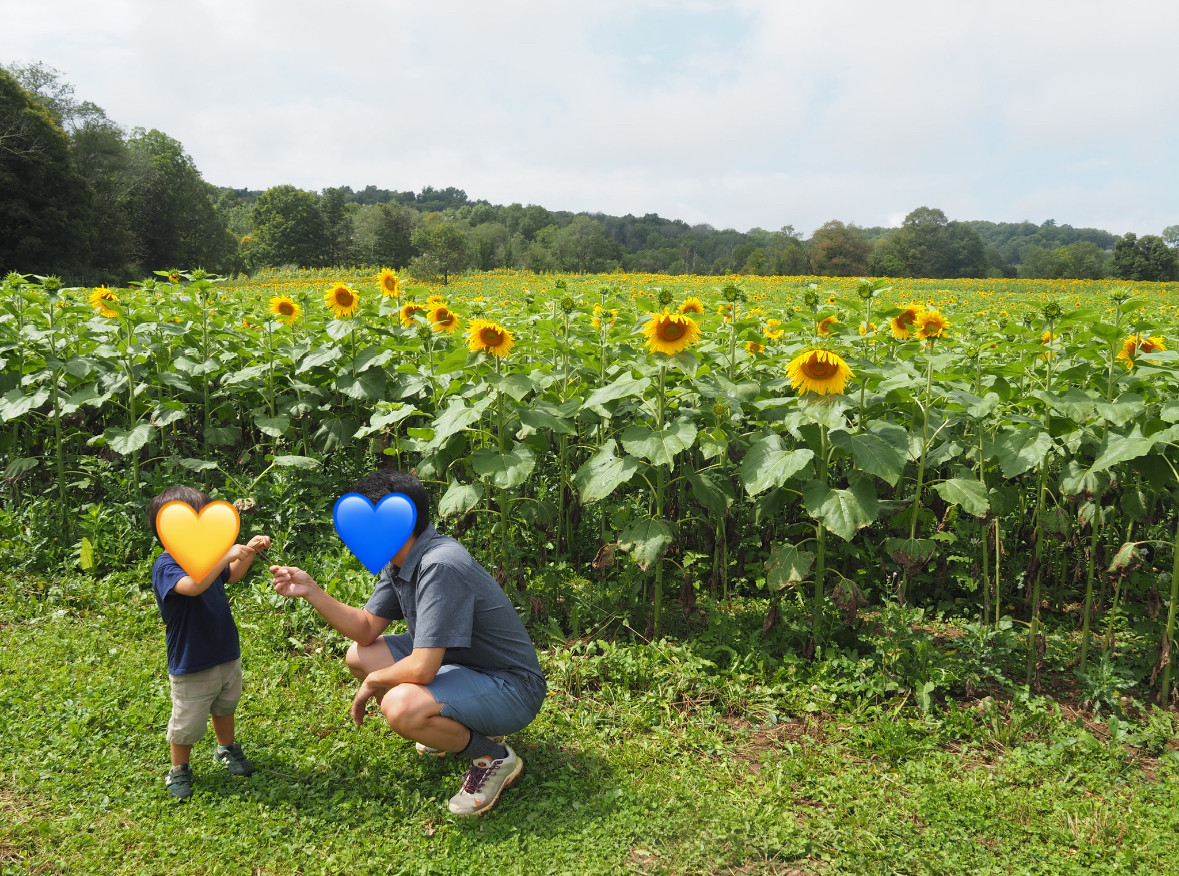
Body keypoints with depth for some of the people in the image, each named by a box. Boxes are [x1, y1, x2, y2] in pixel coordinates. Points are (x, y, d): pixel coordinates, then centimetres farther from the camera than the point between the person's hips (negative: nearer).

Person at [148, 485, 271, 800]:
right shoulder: (166, 567, -26)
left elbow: (231, 576, 18)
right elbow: (192, 585, -48)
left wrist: (248, 552, 2)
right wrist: (225, 555, -44)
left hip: (227, 654, 8)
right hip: (192, 666, -8)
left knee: (225, 706, 28)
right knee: (188, 723, 9)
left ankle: (227, 749, 50)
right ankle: (178, 771, 32)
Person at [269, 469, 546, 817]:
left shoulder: (440, 567, -31)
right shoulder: (399, 561, 0)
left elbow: (422, 669, -31)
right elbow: (366, 629, 8)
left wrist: (373, 682, -11)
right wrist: (311, 590, -2)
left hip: (511, 687, -10)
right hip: (462, 665, 10)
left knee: (400, 706, -33)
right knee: (359, 655, 8)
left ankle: (493, 758, -5)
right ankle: (457, 727, 18)